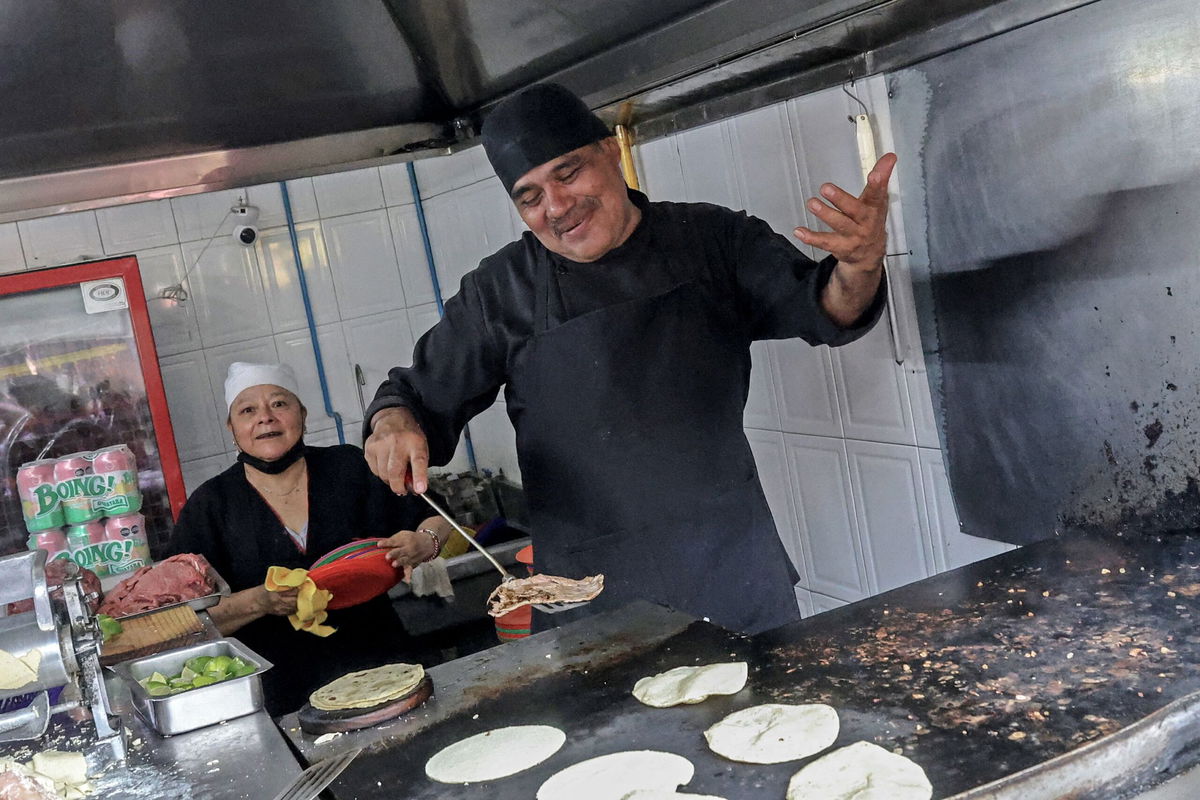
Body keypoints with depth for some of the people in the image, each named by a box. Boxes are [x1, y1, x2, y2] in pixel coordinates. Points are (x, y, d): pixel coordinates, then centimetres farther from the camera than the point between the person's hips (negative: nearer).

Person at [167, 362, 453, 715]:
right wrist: (259, 602, -16)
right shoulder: (209, 506, 3)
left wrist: (425, 544, -9)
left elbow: (436, 520, 13)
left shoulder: (349, 468, 5)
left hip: (378, 669, 1)